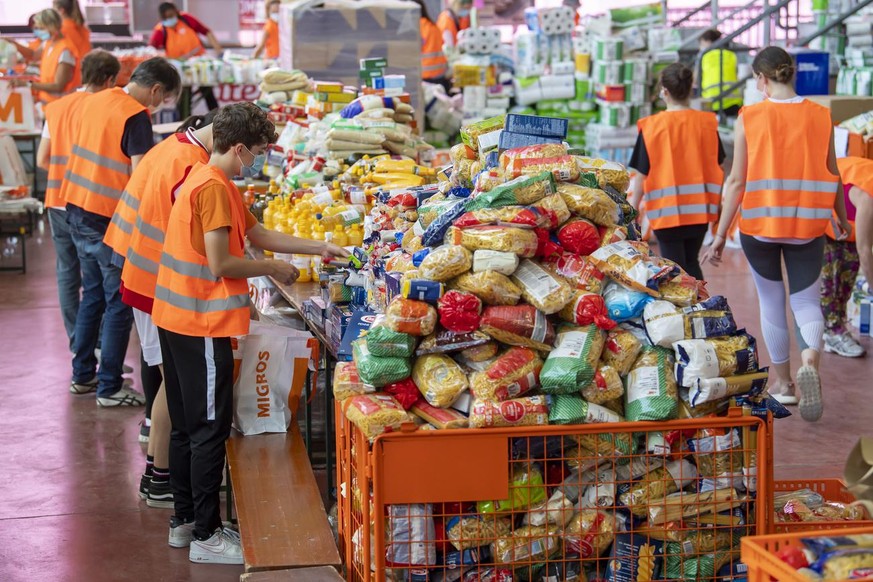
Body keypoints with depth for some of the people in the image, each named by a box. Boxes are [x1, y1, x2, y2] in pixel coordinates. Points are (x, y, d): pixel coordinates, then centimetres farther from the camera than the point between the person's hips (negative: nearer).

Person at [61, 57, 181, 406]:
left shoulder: (95, 101, 9)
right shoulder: (136, 116, -17)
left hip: (78, 208, 8)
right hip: (110, 218, -8)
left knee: (93, 294, 20)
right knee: (120, 303, 1)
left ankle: (82, 375, 26)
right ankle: (109, 388, 5)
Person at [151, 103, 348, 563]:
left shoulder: (206, 180, 15)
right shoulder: (214, 188, -17)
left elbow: (258, 234, 19)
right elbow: (222, 264, -20)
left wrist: (320, 248, 17)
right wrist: (274, 270, -6)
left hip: (176, 318, 10)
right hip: (203, 324, -10)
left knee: (188, 425, 16)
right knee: (210, 429, -3)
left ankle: (184, 520, 26)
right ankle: (207, 536, 4)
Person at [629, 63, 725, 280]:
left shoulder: (652, 126, -9)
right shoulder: (707, 123, -1)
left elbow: (641, 175, -8)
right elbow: (718, 165, 7)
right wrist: (716, 205, 20)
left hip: (667, 210, -3)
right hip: (700, 209, 3)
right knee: (691, 263, 20)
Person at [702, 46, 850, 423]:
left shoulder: (749, 118, -7)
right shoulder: (820, 116, -1)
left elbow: (736, 181, -7)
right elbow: (832, 176, 7)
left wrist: (720, 235, -1)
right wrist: (842, 220, 23)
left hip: (759, 223, -1)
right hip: (807, 225, 1)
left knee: (771, 299, 15)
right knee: (806, 298, 10)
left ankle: (781, 378, 24)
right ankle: (810, 358, -19)